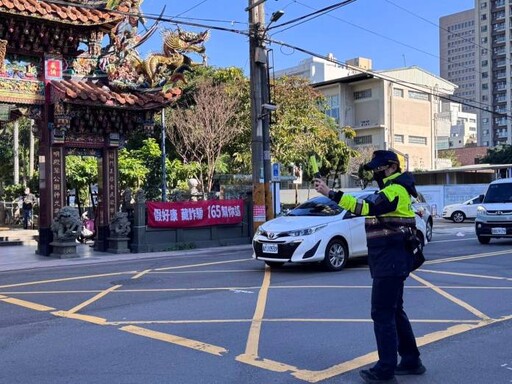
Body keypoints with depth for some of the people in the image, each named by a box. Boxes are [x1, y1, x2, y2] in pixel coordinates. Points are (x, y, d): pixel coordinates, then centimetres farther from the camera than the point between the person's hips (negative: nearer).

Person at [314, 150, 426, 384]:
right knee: (394, 311, 17)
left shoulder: (395, 190, -16)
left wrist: (330, 193, -37)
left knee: (382, 314, -6)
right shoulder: (391, 189, 19)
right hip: (390, 261, 11)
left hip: (391, 261, -11)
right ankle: (411, 361, 27)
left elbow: (367, 208, -32)